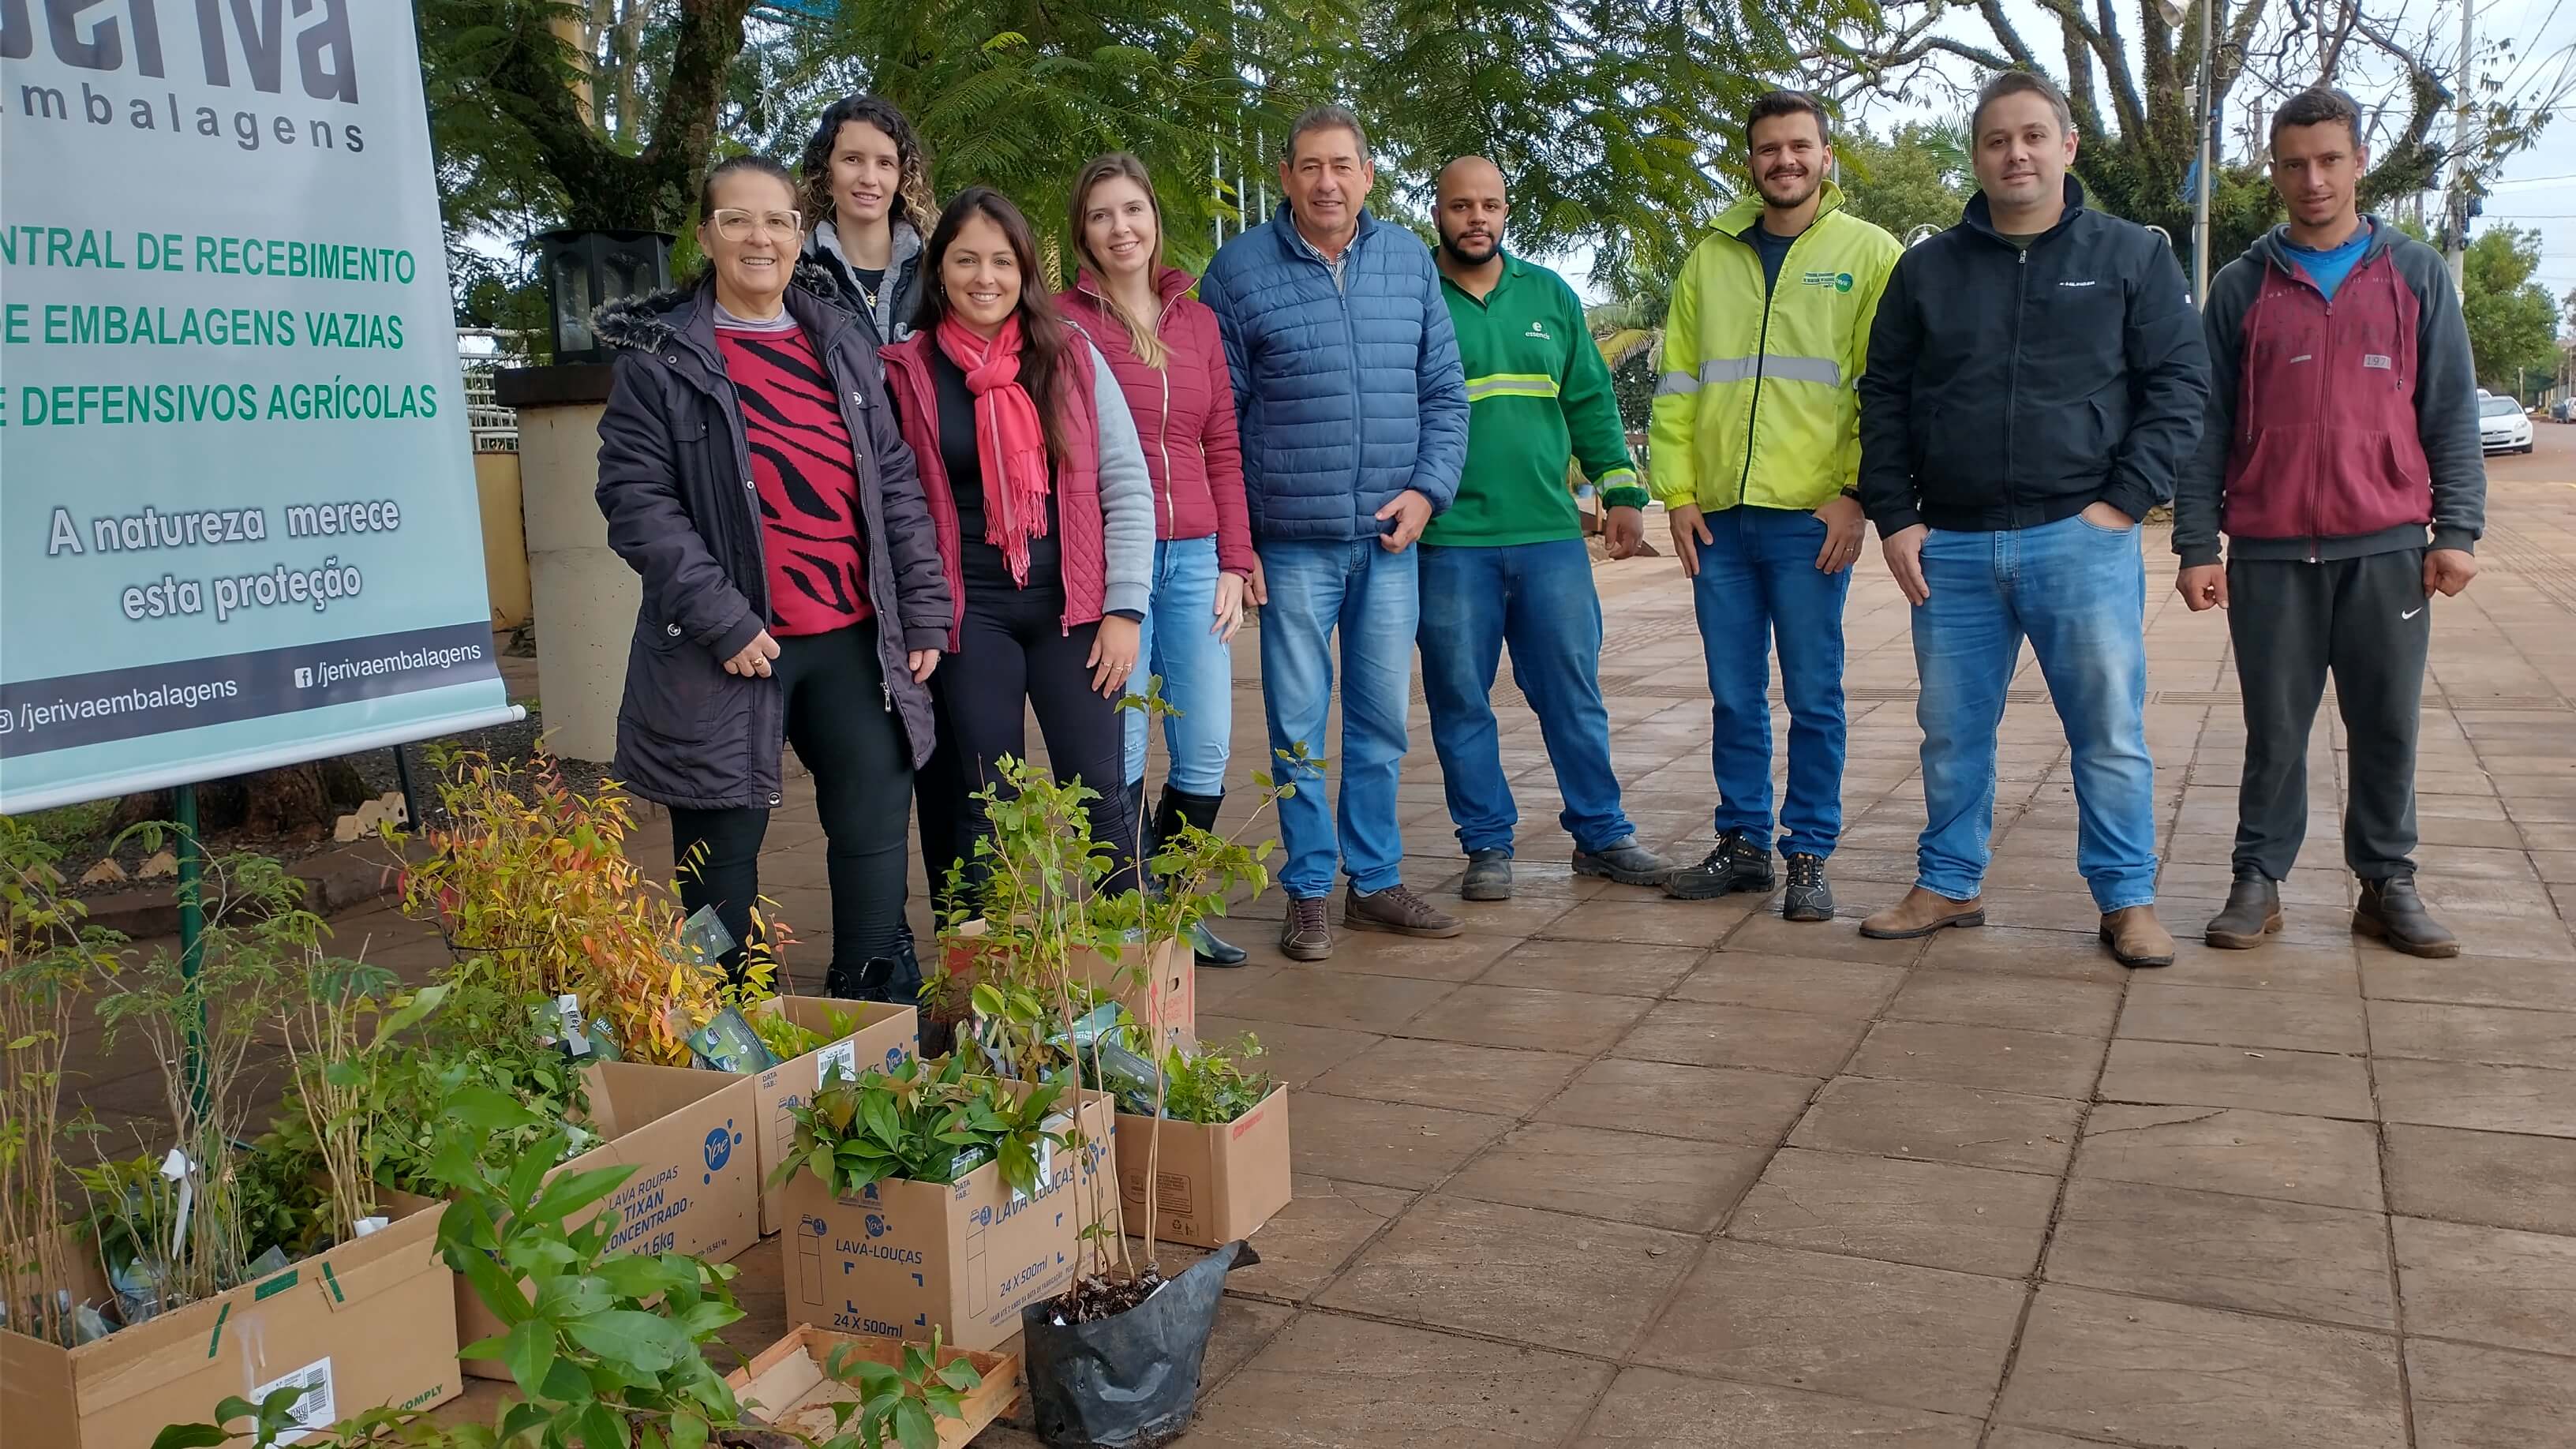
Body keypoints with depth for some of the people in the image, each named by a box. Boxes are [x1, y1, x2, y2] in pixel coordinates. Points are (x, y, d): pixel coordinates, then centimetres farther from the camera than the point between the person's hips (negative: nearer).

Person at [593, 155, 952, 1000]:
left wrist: (924, 610, 5)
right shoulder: (659, 357, -2)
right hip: (726, 654, -3)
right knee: (723, 851, 6)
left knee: (874, 831, 5)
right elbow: (636, 500, -9)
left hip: (854, 641, 4)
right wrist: (722, 621, -16)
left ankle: (883, 1015, 19)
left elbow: (896, 482, 11)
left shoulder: (842, 343, 12)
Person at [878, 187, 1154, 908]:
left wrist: (1125, 607, -3)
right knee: (981, 803, 5)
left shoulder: (1071, 356, 3)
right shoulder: (905, 372, 0)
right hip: (969, 616, 0)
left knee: (1099, 794, 2)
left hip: (1072, 607, 1)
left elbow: (1127, 486, 2)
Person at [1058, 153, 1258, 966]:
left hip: (1194, 558, 5)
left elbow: (1223, 449, 13)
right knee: (1122, 753, 0)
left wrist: (1232, 561, 6)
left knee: (1207, 752, 6)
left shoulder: (1197, 320, 14)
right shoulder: (1065, 320, 0)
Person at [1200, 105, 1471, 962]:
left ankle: (1375, 882, 24)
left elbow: (1445, 391, 10)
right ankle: (1308, 892, 16)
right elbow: (1216, 414, -1)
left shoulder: (1410, 261, 7)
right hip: (1292, 542, -3)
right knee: (1298, 728, 3)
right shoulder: (1239, 269, -2)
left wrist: (1428, 488, -4)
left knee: (1381, 721, 11)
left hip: (1390, 537, 3)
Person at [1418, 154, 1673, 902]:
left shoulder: (1549, 294, 11)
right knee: (1460, 701, 4)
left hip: (1551, 534, 3)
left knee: (1574, 693, 8)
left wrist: (1621, 489, 6)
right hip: (1447, 541, -2)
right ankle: (1487, 845, 17)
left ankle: (1601, 834, 20)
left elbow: (1590, 400, 14)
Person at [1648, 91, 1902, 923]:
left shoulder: (1870, 254, 4)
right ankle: (1742, 844, 22)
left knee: (1813, 698, 3)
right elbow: (1676, 384, 12)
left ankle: (1809, 856, 13)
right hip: (1719, 517, 3)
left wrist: (1857, 493, -10)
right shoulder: (1711, 259, 14)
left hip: (1812, 518, -3)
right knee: (1734, 697, 10)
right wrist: (1678, 493, 3)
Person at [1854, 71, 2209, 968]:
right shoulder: (1927, 269, 10)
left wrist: (2125, 499, -8)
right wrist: (1894, 517, 1)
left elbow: (2180, 384, 2)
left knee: (2110, 732, 2)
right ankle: (1948, 886, 23)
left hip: (2082, 541, -2)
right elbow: (1884, 400, 10)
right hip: (1951, 547, 2)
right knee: (1953, 733, 10)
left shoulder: (2131, 256, 5)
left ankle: (2127, 900, 15)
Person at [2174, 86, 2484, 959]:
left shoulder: (2415, 274, 8)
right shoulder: (2242, 287, 7)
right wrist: (2195, 545, -2)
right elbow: (2208, 425, 5)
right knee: (2275, 730, 4)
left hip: (2387, 549, 1)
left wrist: (2457, 530, -2)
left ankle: (2388, 884, 16)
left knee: (2388, 727, 5)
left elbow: (2452, 413, 6)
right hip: (2270, 553, 0)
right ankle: (2259, 880, 13)